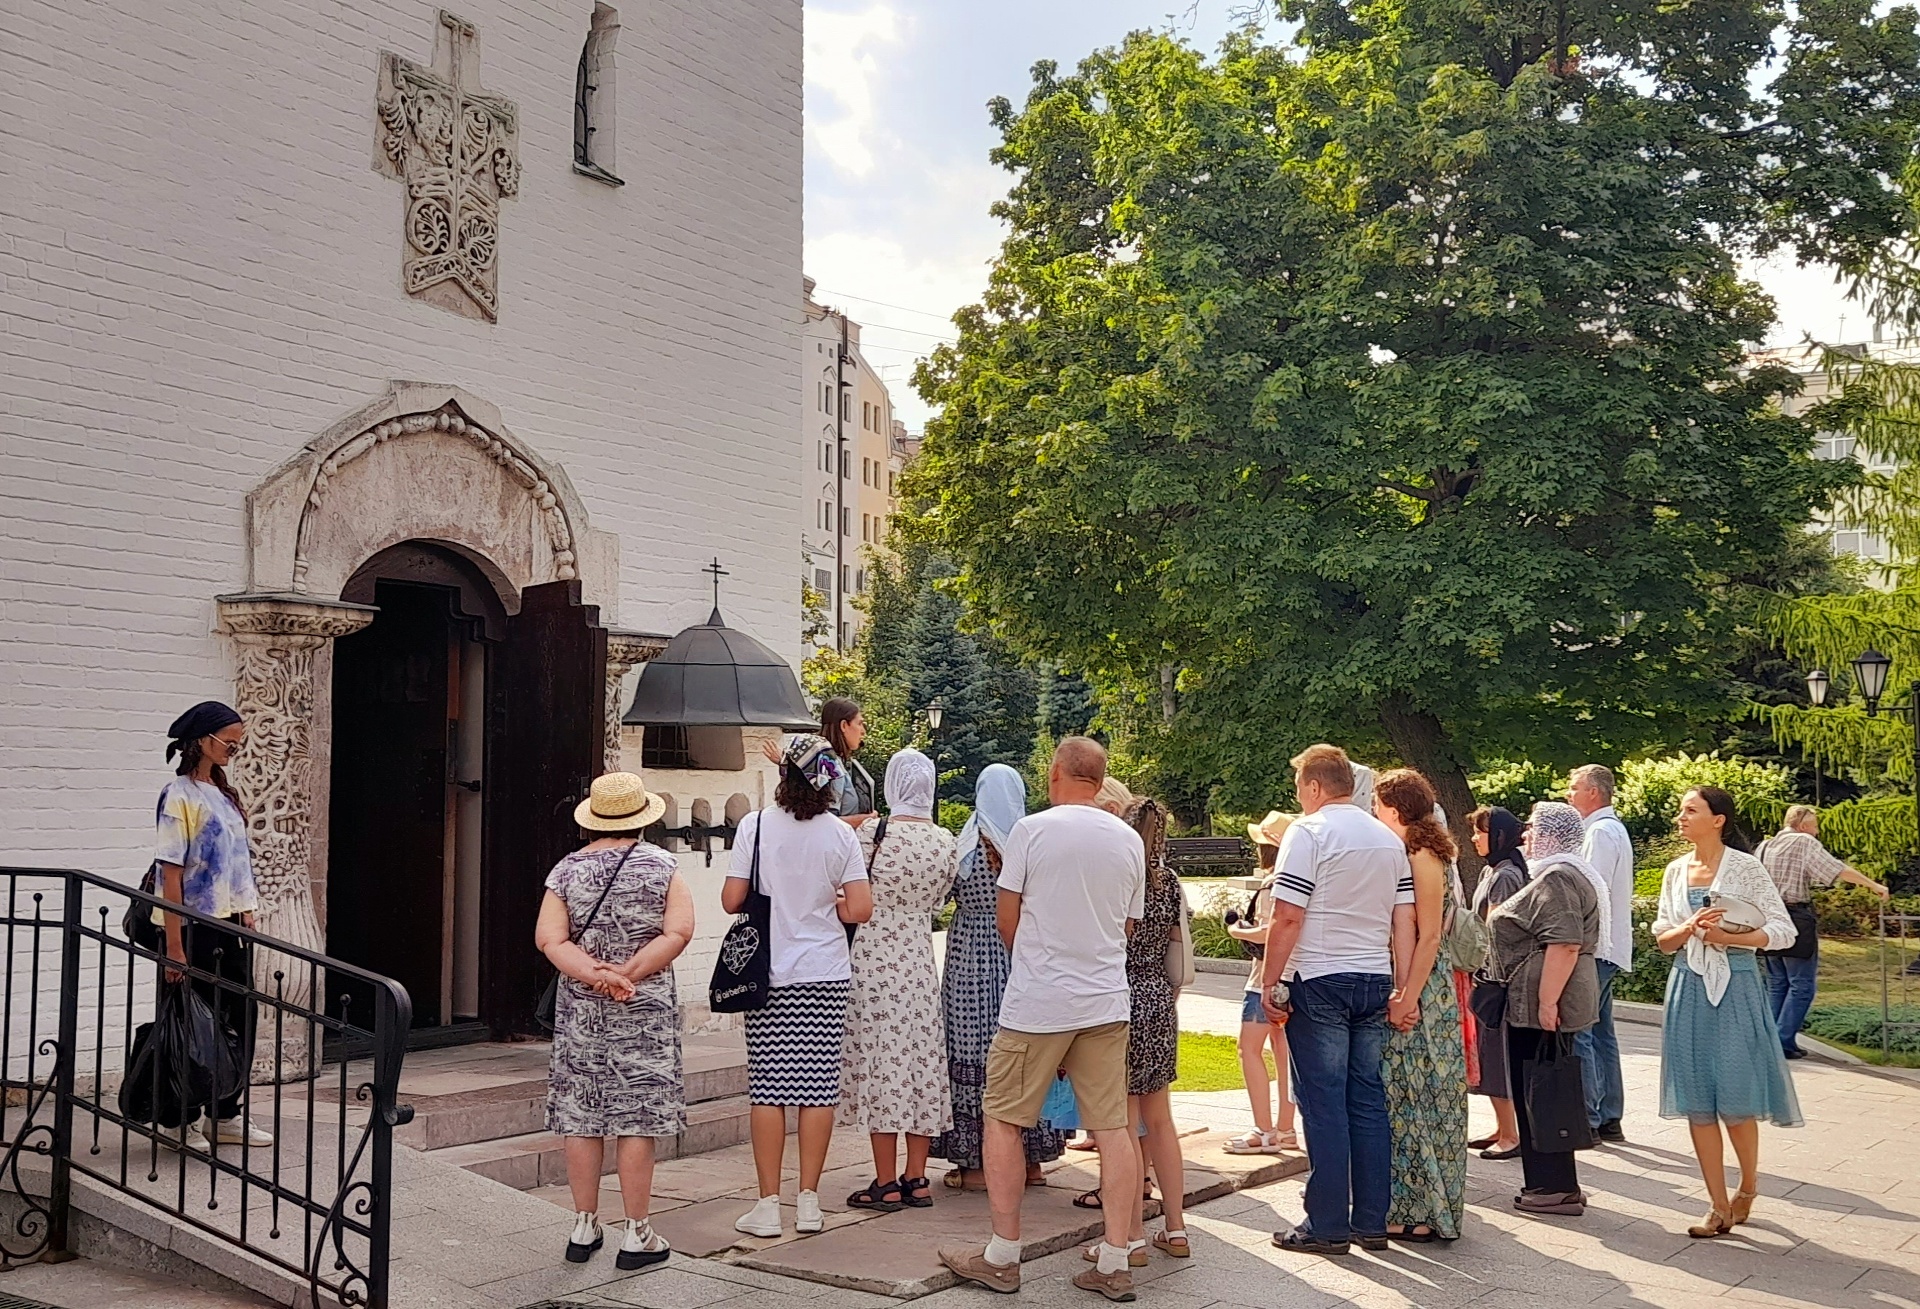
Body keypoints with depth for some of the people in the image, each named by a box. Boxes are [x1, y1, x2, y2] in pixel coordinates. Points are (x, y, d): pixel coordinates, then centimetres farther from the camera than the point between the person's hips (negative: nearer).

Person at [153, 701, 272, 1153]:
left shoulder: (224, 794, 13)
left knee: (240, 1020, 9)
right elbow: (171, 874, -16)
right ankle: (184, 1121, 14)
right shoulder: (180, 797, -11)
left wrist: (247, 912, 12)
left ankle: (228, 1115, 19)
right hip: (197, 929, -8)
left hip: (233, 926, 8)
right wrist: (174, 946, -19)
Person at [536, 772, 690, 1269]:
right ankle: (637, 1235, 6)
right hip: (645, 1011, -2)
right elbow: (678, 933, -12)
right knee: (637, 1119, 2)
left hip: (580, 1012, 2)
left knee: (581, 1117, 9)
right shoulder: (662, 866, -2)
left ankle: (584, 1228, 18)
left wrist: (595, 975, -16)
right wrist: (627, 974, -15)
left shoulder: (567, 871, 2)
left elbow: (549, 939, -8)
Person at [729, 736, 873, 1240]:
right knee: (818, 1088, 6)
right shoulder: (841, 834, -2)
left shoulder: (755, 825, -6)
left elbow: (731, 900, -6)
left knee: (768, 1089, 4)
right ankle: (808, 1201, 11)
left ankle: (769, 1204, 7)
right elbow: (860, 909, -5)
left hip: (770, 976, -1)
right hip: (826, 976, 1)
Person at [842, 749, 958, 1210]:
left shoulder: (872, 833, -13)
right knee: (922, 1059, 10)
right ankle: (916, 1179, 16)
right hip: (920, 960, 4)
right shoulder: (946, 842, -1)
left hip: (873, 957, -4)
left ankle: (887, 1184, 5)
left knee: (880, 1060, 1)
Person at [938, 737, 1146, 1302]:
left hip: (1036, 1002, -4)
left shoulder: (1032, 829, -7)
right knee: (1113, 1127, 6)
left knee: (1003, 1120, 8)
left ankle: (1002, 1255, 12)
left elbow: (1007, 920, -1)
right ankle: (1115, 1263, 10)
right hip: (1106, 1001, 5)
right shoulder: (1129, 840, 6)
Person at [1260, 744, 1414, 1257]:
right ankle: (1372, 1222, 15)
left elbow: (1288, 917, -13)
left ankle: (1327, 1225, 4)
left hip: (1320, 981, -6)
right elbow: (1404, 922, 11)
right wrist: (1403, 990, 13)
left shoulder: (1308, 833, -7)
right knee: (1369, 1101, 10)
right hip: (1375, 982, 6)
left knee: (1324, 1104, -1)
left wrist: (1269, 983, -7)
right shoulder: (1391, 840, 12)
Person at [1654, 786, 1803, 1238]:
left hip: (1734, 987, -5)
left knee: (1735, 1100, -2)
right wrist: (1689, 929, -10)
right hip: (1688, 988, 5)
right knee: (1697, 1103, 3)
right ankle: (1720, 1209, 11)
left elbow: (1783, 931, -7)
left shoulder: (1745, 868, -5)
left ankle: (1748, 1187, 26)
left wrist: (1728, 937, -19)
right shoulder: (1676, 871, 9)